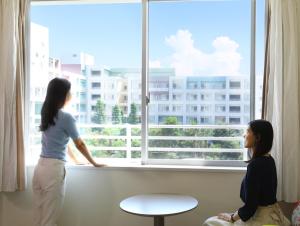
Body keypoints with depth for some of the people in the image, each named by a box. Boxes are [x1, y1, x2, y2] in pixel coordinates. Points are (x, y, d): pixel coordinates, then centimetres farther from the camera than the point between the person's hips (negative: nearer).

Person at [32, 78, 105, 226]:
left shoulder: (46, 114, 12)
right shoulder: (66, 118, -12)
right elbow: (80, 145, -3)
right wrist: (94, 163, 12)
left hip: (40, 167, 8)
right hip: (54, 169, -8)